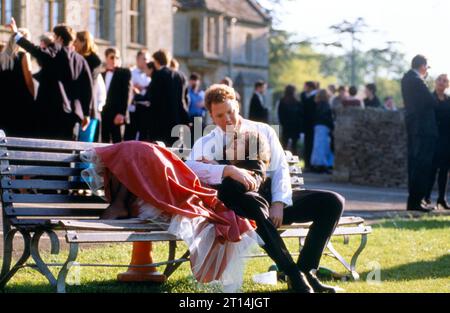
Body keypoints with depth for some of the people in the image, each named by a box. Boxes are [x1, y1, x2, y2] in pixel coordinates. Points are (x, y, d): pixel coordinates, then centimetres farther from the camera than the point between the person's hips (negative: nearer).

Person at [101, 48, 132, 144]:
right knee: (104, 141, 4)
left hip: (117, 115, -5)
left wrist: (122, 113, -14)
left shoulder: (124, 73, 2)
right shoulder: (102, 74, 17)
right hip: (103, 114, 5)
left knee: (117, 141, -6)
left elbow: (126, 94, -5)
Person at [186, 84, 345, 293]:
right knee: (255, 206, -42)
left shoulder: (263, 131, 16)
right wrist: (229, 170, -30)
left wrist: (278, 203, -11)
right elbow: (189, 166, -15)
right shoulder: (208, 143, 7)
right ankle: (295, 276, -38)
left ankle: (306, 270, -18)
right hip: (244, 202, -4)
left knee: (333, 202, -14)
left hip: (274, 196, 4)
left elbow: (281, 169, 7)